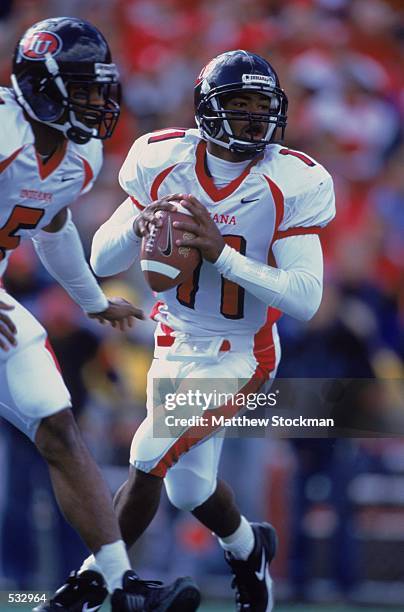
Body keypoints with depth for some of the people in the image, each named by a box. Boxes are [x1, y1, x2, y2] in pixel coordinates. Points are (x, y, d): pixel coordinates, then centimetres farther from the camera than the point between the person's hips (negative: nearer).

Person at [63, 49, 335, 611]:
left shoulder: (290, 184, -19)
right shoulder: (163, 162, -10)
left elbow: (305, 299, -26)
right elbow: (101, 261, -6)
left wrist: (221, 252, -35)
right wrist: (138, 225, -28)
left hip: (240, 356, -5)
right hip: (177, 347, 5)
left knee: (150, 461, -16)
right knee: (188, 484, 14)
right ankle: (248, 549, 42)